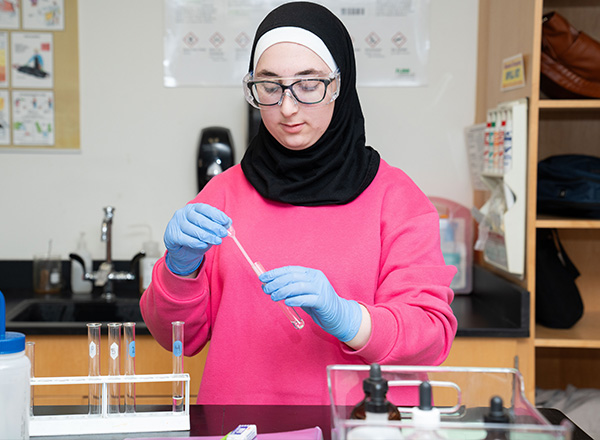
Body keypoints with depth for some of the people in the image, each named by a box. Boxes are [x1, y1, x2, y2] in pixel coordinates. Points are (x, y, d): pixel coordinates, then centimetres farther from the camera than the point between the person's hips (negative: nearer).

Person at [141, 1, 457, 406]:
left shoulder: (395, 196, 3)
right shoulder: (226, 191, 9)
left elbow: (433, 334, -4)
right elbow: (177, 337, 8)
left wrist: (345, 318, -20)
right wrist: (180, 267, -11)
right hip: (234, 421, 1)